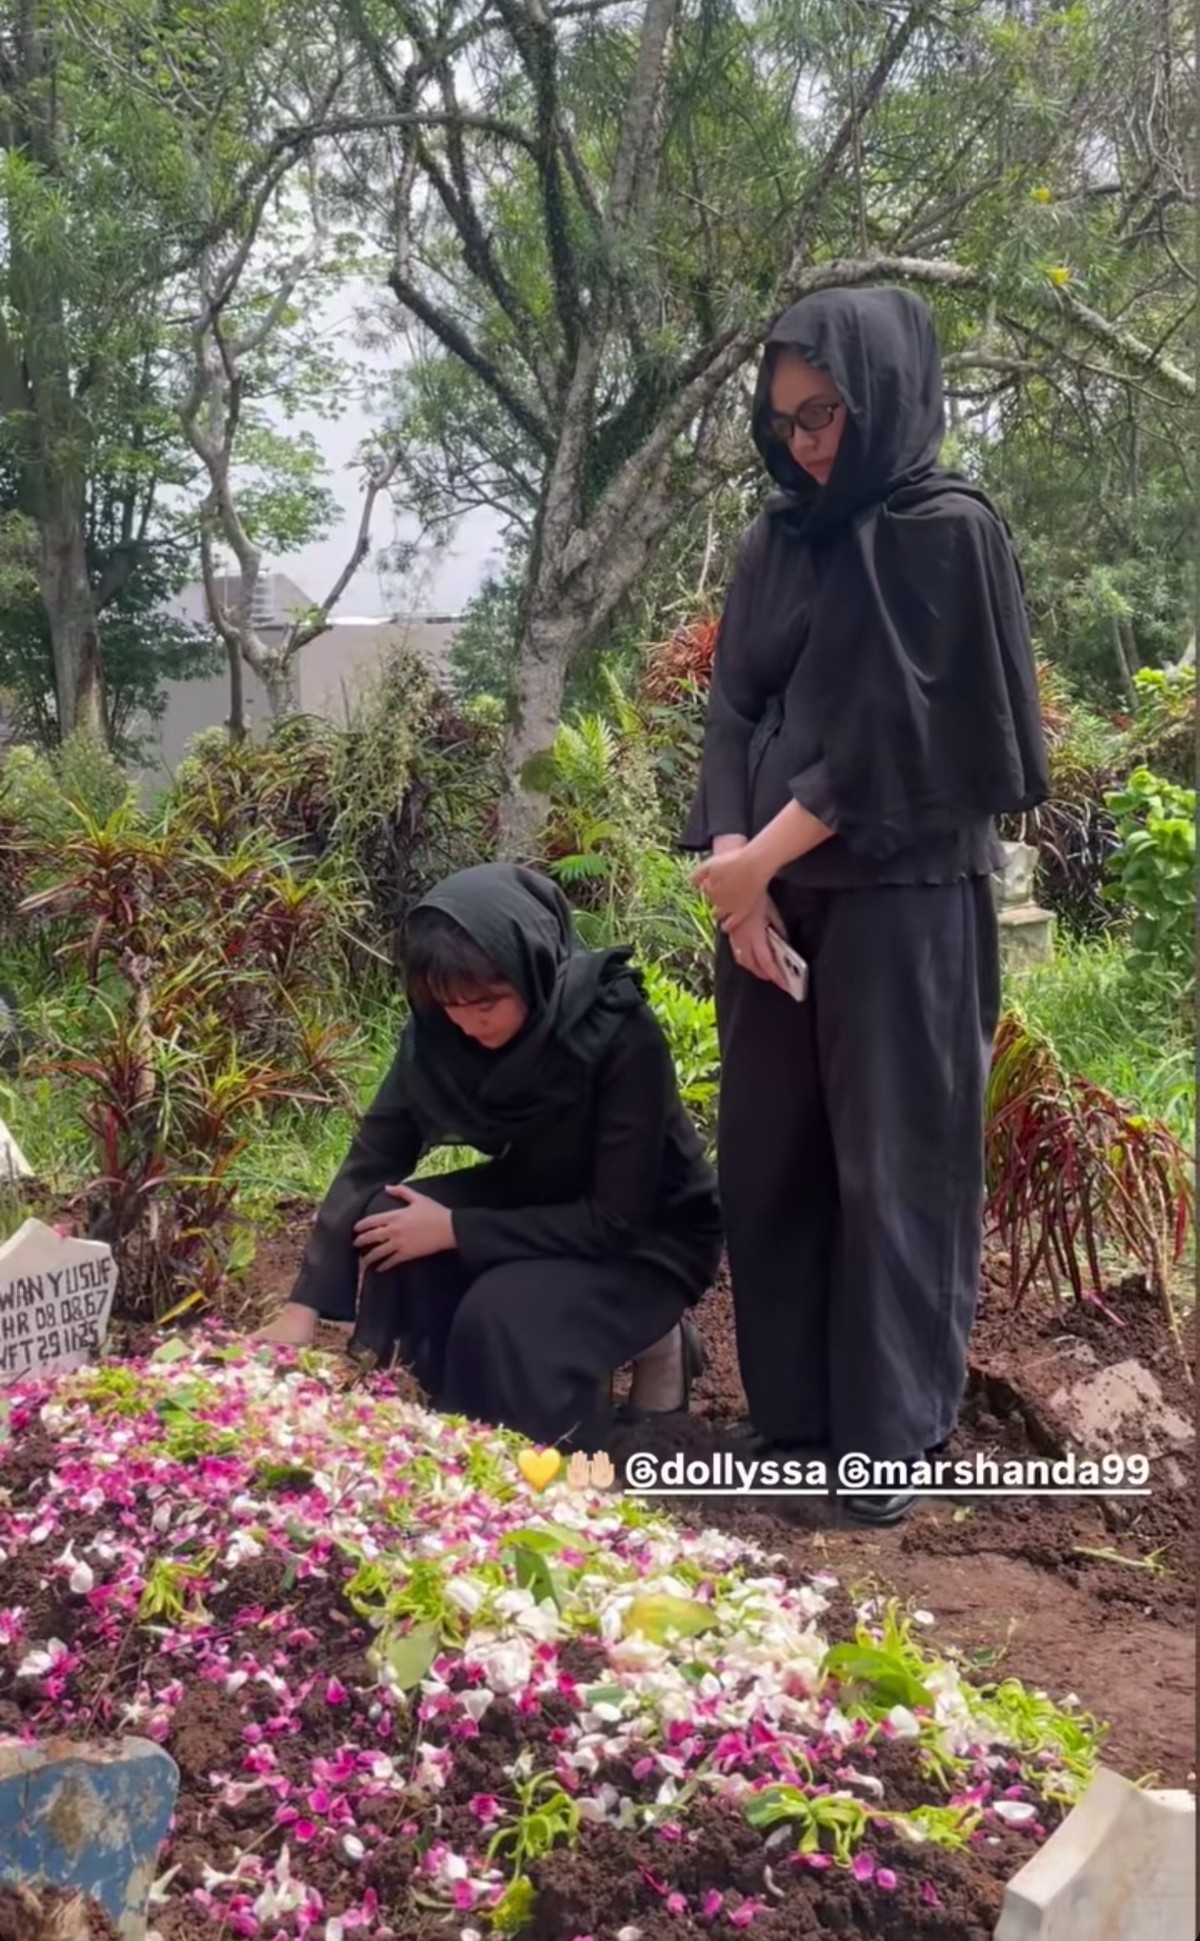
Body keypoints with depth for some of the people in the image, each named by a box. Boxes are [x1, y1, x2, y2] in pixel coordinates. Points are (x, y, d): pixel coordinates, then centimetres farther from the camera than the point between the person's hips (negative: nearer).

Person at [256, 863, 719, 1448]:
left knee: (500, 1313, -30)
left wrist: (456, 1231, -28)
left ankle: (646, 1340, 0)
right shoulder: (439, 1030, -16)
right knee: (389, 1221, -19)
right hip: (536, 1202, 6)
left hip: (649, 1237, -5)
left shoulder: (620, 1033, -31)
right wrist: (304, 1305, -23)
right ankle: (457, 1402, 2)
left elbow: (615, 1219, -29)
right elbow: (372, 1160, -14)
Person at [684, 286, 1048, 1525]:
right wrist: (733, 859, -9)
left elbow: (902, 730, -13)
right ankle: (792, 1409, 22)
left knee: (890, 1161, -1)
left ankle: (892, 1432, 12)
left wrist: (763, 857, -13)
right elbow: (733, 707, 6)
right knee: (767, 1156, 9)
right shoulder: (778, 540, 12)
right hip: (769, 889, 6)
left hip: (899, 896, -6)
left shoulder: (949, 535, -6)